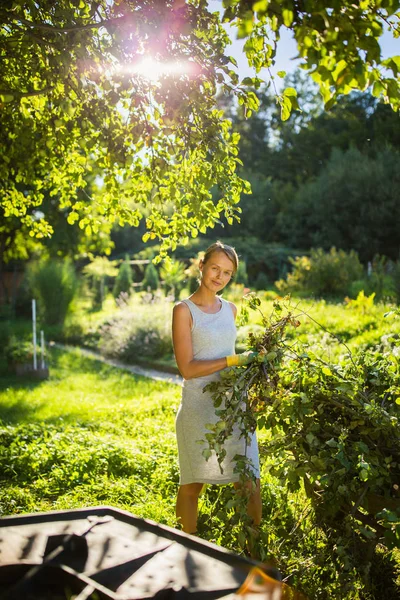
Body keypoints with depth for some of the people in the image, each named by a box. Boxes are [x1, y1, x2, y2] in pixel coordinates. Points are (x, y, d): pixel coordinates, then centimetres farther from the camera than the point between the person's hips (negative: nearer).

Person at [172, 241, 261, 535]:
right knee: (192, 485, 7)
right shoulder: (184, 310, -6)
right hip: (199, 407, -5)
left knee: (248, 481, 3)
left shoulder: (231, 310, 11)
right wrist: (234, 360, -17)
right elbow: (187, 368, -14)